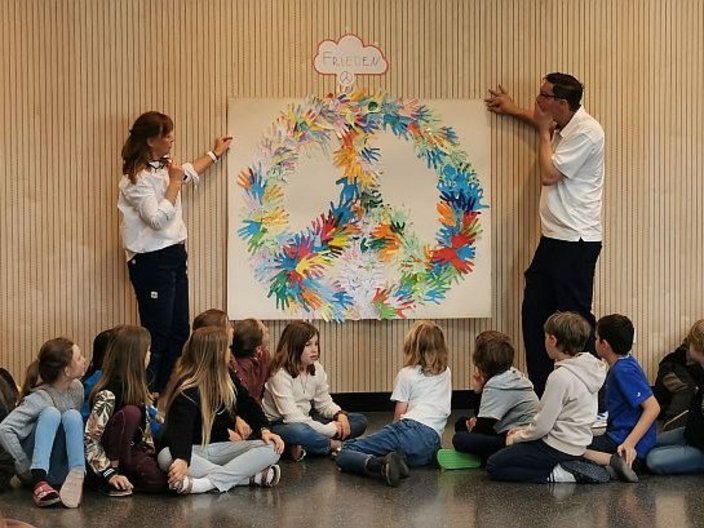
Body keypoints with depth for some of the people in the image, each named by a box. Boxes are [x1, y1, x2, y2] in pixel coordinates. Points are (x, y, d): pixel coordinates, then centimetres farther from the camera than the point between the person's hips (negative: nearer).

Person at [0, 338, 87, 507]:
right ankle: (39, 482, -45)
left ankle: (77, 478, -41)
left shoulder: (76, 388, -1)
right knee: (51, 413, -28)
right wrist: (25, 467, -27)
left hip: (61, 472, 5)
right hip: (35, 470, -4)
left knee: (72, 415, -22)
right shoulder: (40, 399, -20)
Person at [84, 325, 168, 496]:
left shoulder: (136, 386, 3)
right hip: (110, 454, -7)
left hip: (132, 450, 7)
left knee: (162, 481, -21)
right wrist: (110, 474, -28)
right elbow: (89, 439, -25)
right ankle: (109, 482, -22)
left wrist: (152, 454, 5)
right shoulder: (108, 394, -22)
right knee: (130, 413, -32)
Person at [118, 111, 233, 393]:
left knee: (179, 332, 10)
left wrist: (215, 153, 46)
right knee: (157, 336, -10)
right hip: (152, 262, -10)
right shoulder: (137, 178, -17)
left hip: (174, 257, 10)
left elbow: (189, 171, 36)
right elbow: (158, 219, -25)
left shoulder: (163, 167, 12)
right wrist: (174, 182, -18)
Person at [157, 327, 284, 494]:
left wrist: (264, 430, -11)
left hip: (220, 448, 6)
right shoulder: (187, 389, -18)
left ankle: (208, 482, -34)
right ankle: (253, 477, -39)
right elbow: (180, 428, -33)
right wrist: (182, 459, -51)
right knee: (166, 457, -40)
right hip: (193, 450, -5)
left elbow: (247, 405, 9)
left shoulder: (227, 380, 4)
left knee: (271, 449, -16)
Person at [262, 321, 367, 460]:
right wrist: (329, 429, -26)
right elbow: (291, 416, -27)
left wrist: (339, 414, -15)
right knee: (298, 431, -44)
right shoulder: (280, 375, -20)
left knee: (359, 420, -2)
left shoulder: (317, 370, 3)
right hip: (279, 425, -8)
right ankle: (336, 445, -15)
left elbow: (324, 402, 9)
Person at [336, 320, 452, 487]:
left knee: (345, 453, -9)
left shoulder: (407, 374, 9)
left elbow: (399, 413, 8)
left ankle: (382, 464, -37)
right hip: (433, 443, 6)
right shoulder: (446, 373, 24)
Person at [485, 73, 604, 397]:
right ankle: (540, 391, 16)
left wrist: (544, 132, -6)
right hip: (553, 238, 10)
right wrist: (513, 110, 43)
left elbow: (548, 174, -18)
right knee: (534, 314, 10)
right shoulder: (562, 127, 12)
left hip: (576, 243, -10)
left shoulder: (586, 133, -16)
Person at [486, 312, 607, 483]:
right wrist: (525, 430, 12)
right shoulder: (586, 369, 4)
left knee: (494, 465, -1)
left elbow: (542, 426, -19)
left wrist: (517, 437, -1)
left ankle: (556, 476, -10)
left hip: (560, 447, -9)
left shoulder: (560, 376, -23)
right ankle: (571, 468, 9)